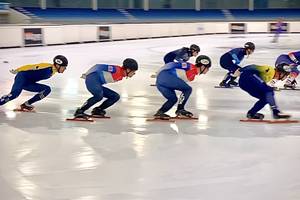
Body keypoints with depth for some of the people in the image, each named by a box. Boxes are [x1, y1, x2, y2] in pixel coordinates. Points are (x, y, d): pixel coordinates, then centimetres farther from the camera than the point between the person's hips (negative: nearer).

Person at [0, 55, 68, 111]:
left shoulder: (53, 72, 8)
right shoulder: (46, 67, -20)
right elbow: (30, 67, -14)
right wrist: (16, 71, -7)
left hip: (29, 83, 9)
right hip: (22, 77, -9)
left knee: (47, 89, -1)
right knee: (15, 94, -31)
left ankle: (26, 104, -2)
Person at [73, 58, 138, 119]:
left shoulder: (120, 76, 14)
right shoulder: (118, 70, -15)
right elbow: (99, 66, -12)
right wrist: (86, 75, -4)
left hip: (97, 84, 10)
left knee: (116, 96, 8)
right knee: (99, 96, -36)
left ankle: (98, 110, 5)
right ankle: (79, 111, -27)